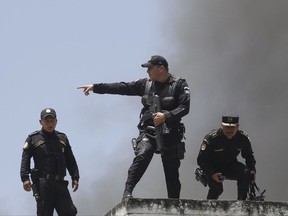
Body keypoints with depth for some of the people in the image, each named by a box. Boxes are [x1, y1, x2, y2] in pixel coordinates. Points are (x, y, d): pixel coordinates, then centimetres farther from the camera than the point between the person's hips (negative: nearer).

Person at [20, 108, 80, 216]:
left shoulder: (62, 138, 19)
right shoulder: (33, 138, 7)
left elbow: (70, 160, 19)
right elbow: (25, 159, -1)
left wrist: (75, 177, 9)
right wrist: (25, 178, -14)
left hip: (60, 183, 4)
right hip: (42, 182, -4)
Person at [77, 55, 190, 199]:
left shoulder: (179, 85, 0)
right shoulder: (145, 84, 11)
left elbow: (184, 107, -9)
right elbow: (121, 88, 11)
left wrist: (166, 116, -23)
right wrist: (95, 87, 8)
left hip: (170, 134, -2)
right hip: (148, 132, 2)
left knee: (172, 172, 2)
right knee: (141, 158, -24)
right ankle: (127, 192, -30)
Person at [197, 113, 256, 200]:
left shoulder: (243, 137, -11)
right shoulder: (211, 138, -23)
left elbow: (249, 156, 6)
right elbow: (201, 160, -19)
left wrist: (252, 171, -12)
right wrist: (212, 174, -33)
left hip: (231, 166, 3)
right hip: (213, 168, -3)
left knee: (246, 173, -25)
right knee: (217, 189, -28)